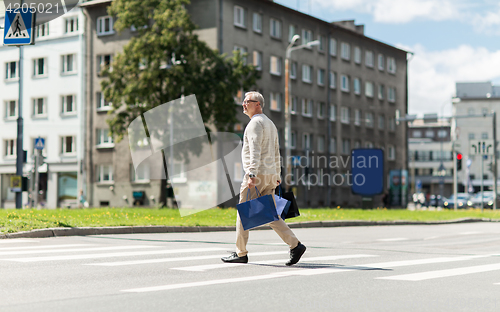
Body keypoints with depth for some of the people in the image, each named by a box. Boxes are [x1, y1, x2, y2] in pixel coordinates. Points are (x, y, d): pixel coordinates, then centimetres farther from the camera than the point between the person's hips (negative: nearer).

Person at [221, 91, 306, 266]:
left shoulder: (255, 122, -8)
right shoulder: (270, 124, 22)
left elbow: (255, 150, -20)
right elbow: (276, 153, 25)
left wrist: (252, 174, -27)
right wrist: (277, 175, 28)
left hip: (257, 174, -9)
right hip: (270, 176, 9)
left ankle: (241, 253, 4)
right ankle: (295, 245, -4)